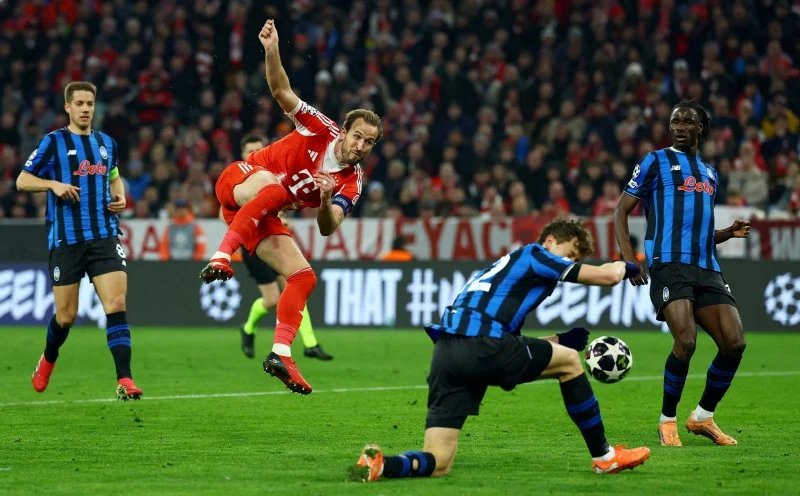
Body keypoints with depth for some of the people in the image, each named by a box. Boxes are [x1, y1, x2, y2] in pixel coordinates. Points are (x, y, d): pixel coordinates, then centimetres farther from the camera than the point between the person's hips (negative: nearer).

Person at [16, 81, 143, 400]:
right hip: (65, 240, -2)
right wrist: (54, 184, -16)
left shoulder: (106, 143, 13)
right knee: (66, 316, 5)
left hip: (104, 237, 3)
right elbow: (22, 180, 2)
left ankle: (124, 380, -17)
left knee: (116, 305, -14)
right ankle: (48, 360, 36)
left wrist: (120, 196, 9)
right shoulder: (54, 141, 0)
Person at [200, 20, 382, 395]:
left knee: (303, 276, -8)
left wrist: (326, 202, -33)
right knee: (273, 187, -40)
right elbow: (281, 91, -16)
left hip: (262, 218, 5)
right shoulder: (321, 130, -8)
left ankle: (280, 354, -11)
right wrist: (272, 51, -32)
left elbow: (327, 228, -12)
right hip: (238, 181, -5)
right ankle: (221, 257, -48)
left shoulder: (351, 184, 0)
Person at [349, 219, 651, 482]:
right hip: (480, 344, -8)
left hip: (445, 352, 8)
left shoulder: (508, 264, 35)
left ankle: (378, 465, -24)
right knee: (569, 361, 15)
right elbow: (607, 276, 7)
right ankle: (604, 458, 22)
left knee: (437, 465, 3)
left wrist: (561, 340, 32)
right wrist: (623, 267, 29)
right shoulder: (535, 255, 10)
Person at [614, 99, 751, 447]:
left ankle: (703, 417, 10)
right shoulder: (656, 162, 7)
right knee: (685, 341, -22)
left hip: (707, 269, 6)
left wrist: (728, 233, 11)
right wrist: (629, 258, -9)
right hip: (670, 265, -6)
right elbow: (621, 210, 4)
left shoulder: (709, 173, 24)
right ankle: (667, 421, -4)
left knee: (734, 343, -8)